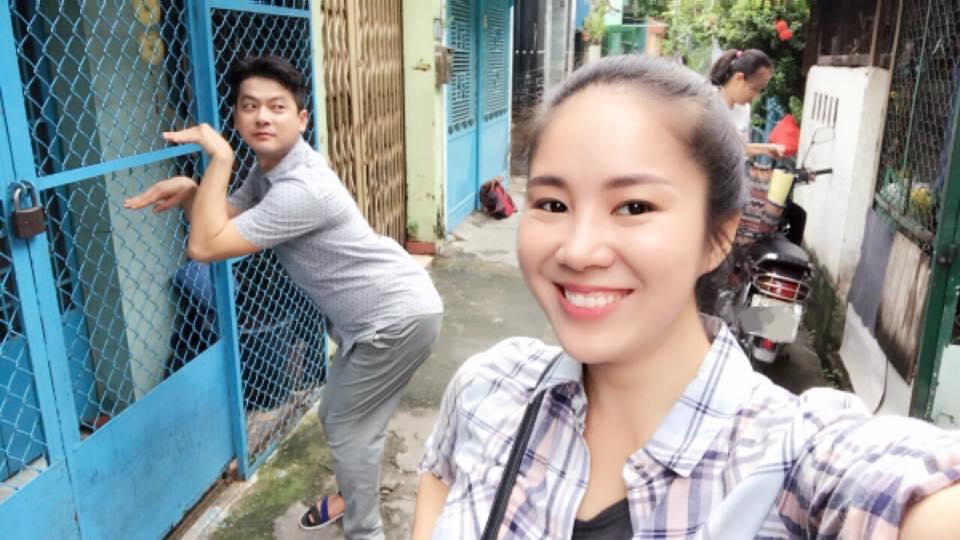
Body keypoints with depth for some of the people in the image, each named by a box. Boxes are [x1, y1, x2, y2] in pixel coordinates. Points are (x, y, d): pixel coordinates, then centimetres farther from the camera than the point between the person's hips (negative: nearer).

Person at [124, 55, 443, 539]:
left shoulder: (303, 189, -29)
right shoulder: (266, 169, 4)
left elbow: (205, 246, -28)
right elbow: (219, 222, 13)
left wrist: (219, 157, -25)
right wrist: (187, 190, -8)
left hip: (399, 316, -10)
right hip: (373, 317, 10)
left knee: (349, 430, 2)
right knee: (336, 417, 22)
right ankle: (354, 498, 46)